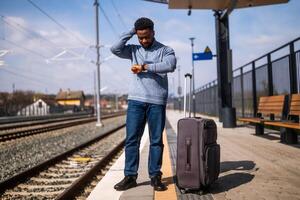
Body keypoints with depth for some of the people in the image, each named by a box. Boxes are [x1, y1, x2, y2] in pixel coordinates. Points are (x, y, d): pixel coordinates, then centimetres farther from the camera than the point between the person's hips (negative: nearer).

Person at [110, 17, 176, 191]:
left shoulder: (165, 50, 5)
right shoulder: (134, 50, 13)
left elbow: (170, 65, -16)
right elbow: (115, 49, -3)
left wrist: (144, 67, -16)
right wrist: (131, 32, 0)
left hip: (157, 102, -2)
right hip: (136, 100, 2)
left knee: (156, 140, 3)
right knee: (131, 139, 0)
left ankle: (155, 176, 12)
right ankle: (130, 176, 8)